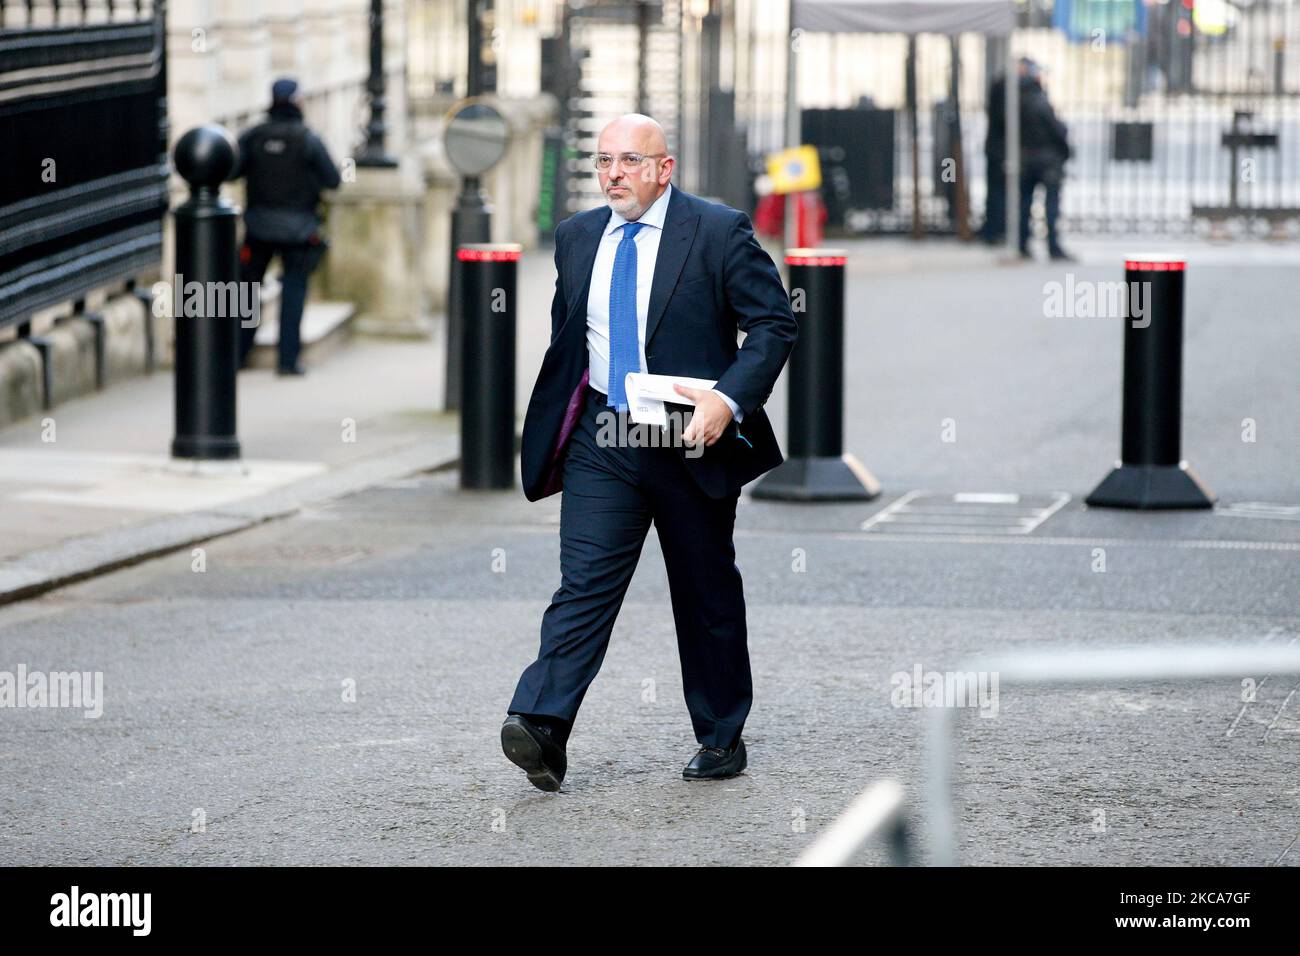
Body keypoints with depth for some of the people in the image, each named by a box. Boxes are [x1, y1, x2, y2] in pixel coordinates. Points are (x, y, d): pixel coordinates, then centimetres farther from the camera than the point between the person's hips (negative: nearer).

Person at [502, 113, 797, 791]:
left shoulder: (718, 232, -5)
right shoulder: (576, 237, 10)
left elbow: (775, 322, -6)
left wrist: (729, 399, -19)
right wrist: (555, 425, 13)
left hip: (690, 439, -3)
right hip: (600, 438, 3)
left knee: (707, 594, 8)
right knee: (584, 581, -11)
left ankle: (722, 737, 21)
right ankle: (540, 728, -24)